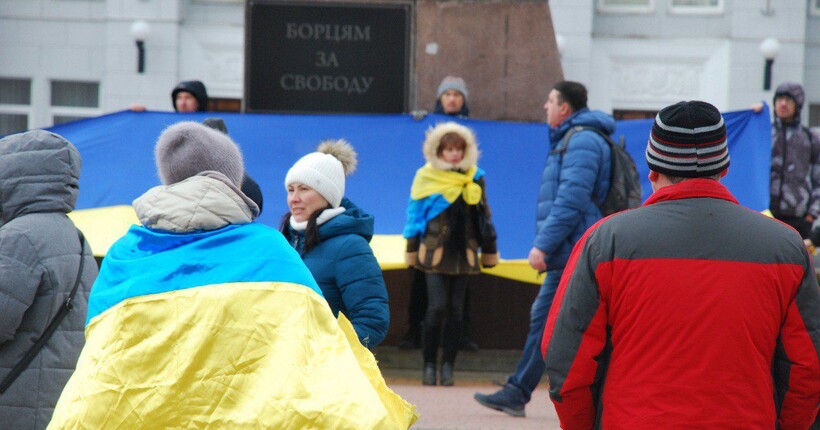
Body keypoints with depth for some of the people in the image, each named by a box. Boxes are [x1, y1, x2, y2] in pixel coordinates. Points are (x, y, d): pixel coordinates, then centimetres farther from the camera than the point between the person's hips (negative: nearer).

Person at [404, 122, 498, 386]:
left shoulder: (475, 179, 9)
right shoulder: (426, 177, 1)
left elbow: (484, 216, 15)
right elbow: (415, 214, 5)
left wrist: (489, 250, 16)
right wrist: (412, 251, 3)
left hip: (464, 253, 3)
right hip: (434, 253, -3)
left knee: (456, 309, 2)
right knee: (437, 307, -11)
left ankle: (448, 366, 8)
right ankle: (429, 364, -1)